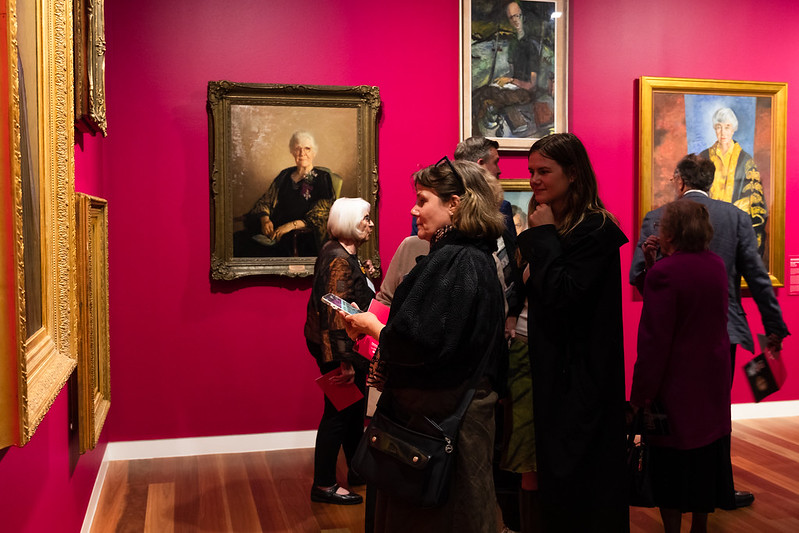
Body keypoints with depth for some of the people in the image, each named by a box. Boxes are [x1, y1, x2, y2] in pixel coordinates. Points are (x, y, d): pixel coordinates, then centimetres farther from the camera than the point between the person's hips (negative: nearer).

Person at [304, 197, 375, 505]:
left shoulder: (343, 254, 11)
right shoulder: (339, 260, -20)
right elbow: (335, 313, -26)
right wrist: (344, 362, -27)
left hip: (349, 345, 10)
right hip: (336, 346, -10)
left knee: (353, 408, 19)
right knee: (338, 412, -1)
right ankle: (324, 485, 10)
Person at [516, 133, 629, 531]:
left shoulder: (596, 230, -13)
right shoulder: (547, 226, 11)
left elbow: (561, 295, -23)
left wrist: (543, 237, -15)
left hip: (580, 375, -8)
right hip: (549, 368, 8)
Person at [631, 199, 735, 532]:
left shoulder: (664, 272, -20)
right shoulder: (717, 265, 1)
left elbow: (654, 341, -21)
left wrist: (640, 396, -16)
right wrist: (653, 263, 6)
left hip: (675, 385, -7)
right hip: (713, 382, 7)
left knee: (670, 467, 6)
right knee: (706, 457, 18)